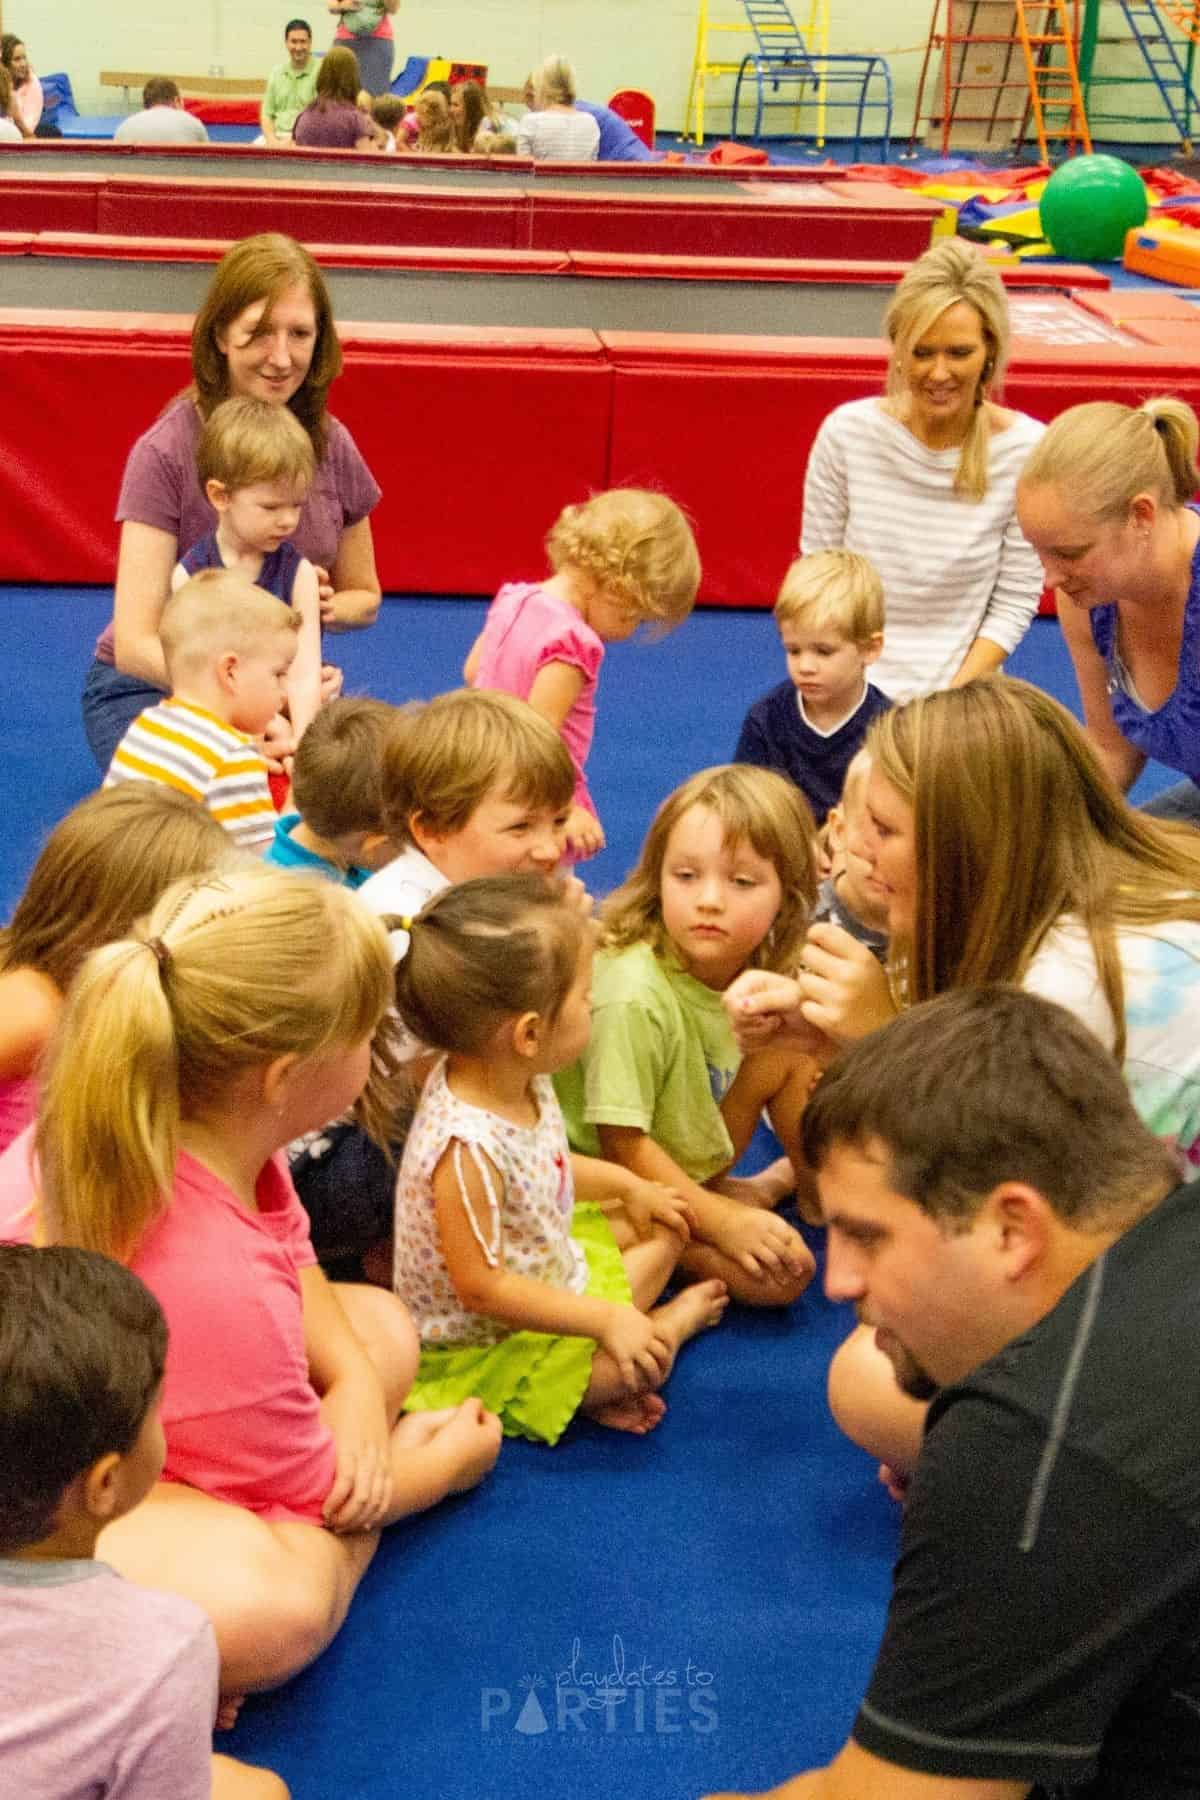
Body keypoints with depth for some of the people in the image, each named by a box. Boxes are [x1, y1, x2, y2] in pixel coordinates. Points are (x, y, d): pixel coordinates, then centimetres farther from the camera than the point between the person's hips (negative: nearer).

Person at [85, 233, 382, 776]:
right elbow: (135, 644, -25)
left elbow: (364, 597, 12)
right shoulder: (166, 451, -18)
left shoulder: (332, 447, -4)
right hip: (149, 686, -4)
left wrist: (321, 607, -14)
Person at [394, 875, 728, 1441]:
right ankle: (675, 1320, 16)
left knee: (659, 1231, 16)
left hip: (548, 1261, 9)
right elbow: (480, 1287, -31)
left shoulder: (517, 1078, -11)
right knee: (643, 1363, -19)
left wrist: (626, 1185, 11)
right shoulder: (467, 1146, -38)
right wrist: (605, 1319, -27)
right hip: (478, 1348, -9)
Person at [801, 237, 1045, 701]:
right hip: (851, 690, 1)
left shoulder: (1025, 450, -10)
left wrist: (951, 701, -13)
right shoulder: (847, 432, -8)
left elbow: (1016, 599, -6)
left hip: (966, 687, -1)